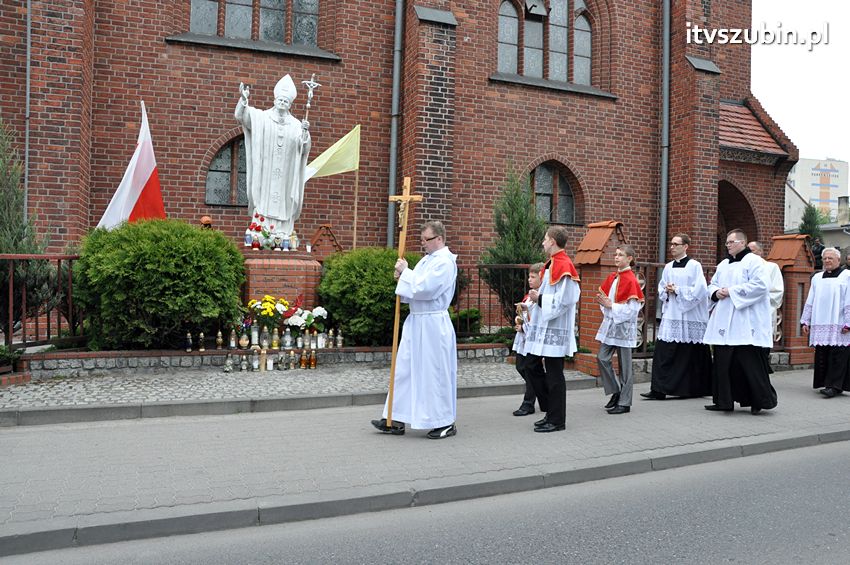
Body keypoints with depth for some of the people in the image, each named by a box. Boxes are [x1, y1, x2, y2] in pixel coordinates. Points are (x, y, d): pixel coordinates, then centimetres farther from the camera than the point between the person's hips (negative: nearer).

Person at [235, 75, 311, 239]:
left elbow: (303, 148, 7)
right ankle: (261, 229, -6)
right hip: (265, 171, -1)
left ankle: (281, 232, 0)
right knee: (265, 197, -6)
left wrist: (305, 132, -10)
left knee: (282, 199, -1)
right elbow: (241, 115, -4)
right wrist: (243, 98, -21)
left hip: (286, 173, 2)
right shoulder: (262, 117, 7)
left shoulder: (296, 125, 11)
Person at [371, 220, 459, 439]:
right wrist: (403, 276, 0)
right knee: (405, 369, 10)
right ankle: (397, 420, 17)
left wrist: (406, 272, -10)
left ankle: (446, 423, 13)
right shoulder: (427, 259, 14)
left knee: (436, 373, -1)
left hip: (433, 325, -9)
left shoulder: (444, 262, -13)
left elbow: (424, 288, -22)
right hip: (415, 322, 9)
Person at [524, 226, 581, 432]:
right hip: (543, 326, 10)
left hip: (555, 329, -10)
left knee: (553, 375, -1)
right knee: (534, 366, 15)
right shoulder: (552, 264, 14)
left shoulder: (563, 266, -17)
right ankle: (551, 411, 25)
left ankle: (556, 420, 10)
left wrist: (540, 299, -14)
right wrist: (538, 297, 5)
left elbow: (562, 301, -22)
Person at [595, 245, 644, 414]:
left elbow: (632, 308, -17)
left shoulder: (631, 280, -12)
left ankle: (624, 402, 11)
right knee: (602, 358, 2)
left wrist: (611, 305, -16)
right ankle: (616, 391, 20)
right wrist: (604, 303, -6)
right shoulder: (612, 277, 9)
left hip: (624, 326, -7)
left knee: (625, 364, 2)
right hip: (609, 324, 7)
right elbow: (604, 296, 16)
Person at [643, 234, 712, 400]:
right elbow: (661, 290, 18)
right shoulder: (668, 267, 12)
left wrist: (677, 290, -12)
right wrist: (667, 291, -4)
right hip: (670, 316, 5)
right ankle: (659, 390, -2)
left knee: (692, 355, 5)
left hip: (690, 317, -5)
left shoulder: (694, 266, -4)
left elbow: (700, 290, -12)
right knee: (663, 353, -3)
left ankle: (696, 389, 21)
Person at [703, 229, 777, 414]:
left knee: (750, 361, -6)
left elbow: (759, 285, -15)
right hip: (724, 322, 7)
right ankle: (724, 401, 14)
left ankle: (761, 400, 5)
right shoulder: (723, 264, 20)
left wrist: (731, 291, -15)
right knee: (722, 362, 7)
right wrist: (716, 292, -1)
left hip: (745, 324, -7)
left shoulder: (753, 261, -3)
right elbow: (712, 285, 23)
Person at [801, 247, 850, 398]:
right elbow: (810, 302, 17)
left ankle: (834, 386, -8)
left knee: (837, 356, -8)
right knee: (822, 356, 2)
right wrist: (805, 321, 12)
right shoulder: (817, 278, 17)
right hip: (820, 324, 5)